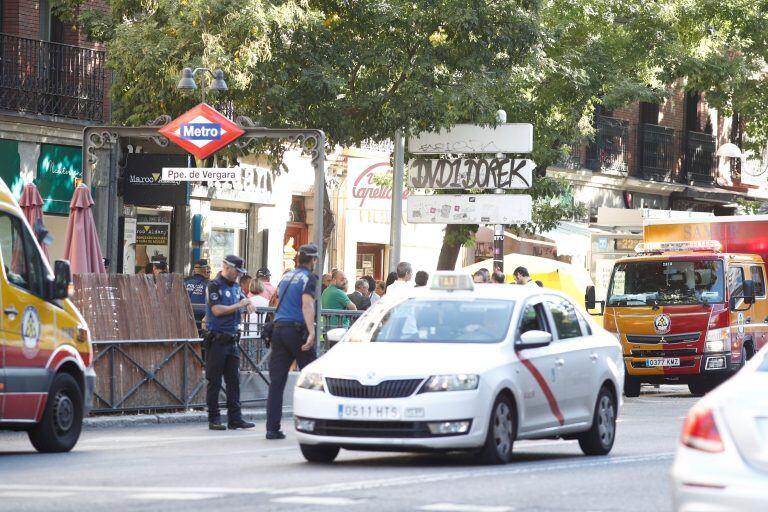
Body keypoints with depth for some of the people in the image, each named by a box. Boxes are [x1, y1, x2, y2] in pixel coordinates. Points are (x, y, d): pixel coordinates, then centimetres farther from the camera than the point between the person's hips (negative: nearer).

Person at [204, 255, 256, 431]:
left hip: (232, 339, 7)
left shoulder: (236, 286, 14)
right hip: (217, 339, -7)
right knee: (214, 381, -1)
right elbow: (217, 310, -17)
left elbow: (243, 300, 29)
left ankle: (235, 418, 8)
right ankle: (214, 419, 2)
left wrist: (248, 304, 5)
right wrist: (238, 305, -11)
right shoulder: (214, 285, -8)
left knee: (233, 380, 6)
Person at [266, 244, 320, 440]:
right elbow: (307, 304, -19)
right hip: (296, 330, -6)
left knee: (276, 381, 1)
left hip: (278, 328, 6)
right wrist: (311, 332, -28)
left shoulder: (286, 276, 17)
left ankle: (272, 428, -3)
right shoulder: (308, 278, -4)